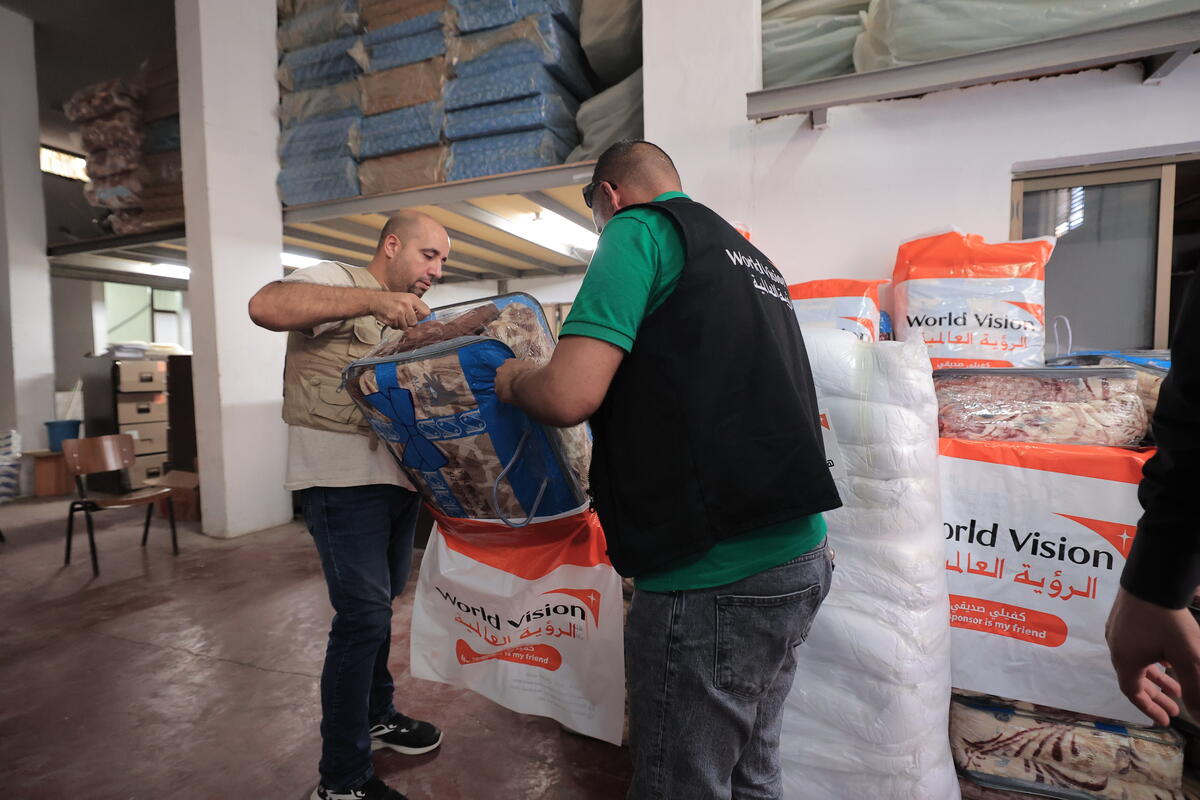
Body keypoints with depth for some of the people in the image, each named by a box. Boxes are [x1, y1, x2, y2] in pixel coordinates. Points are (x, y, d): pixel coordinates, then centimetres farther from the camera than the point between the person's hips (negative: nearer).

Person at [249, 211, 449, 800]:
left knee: (378, 605, 19)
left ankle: (376, 716, 38)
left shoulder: (409, 316, 21)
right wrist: (374, 300, -31)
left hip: (397, 478, 9)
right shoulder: (339, 281, -5)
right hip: (343, 479, -9)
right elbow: (265, 306, -25)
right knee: (363, 614, -6)